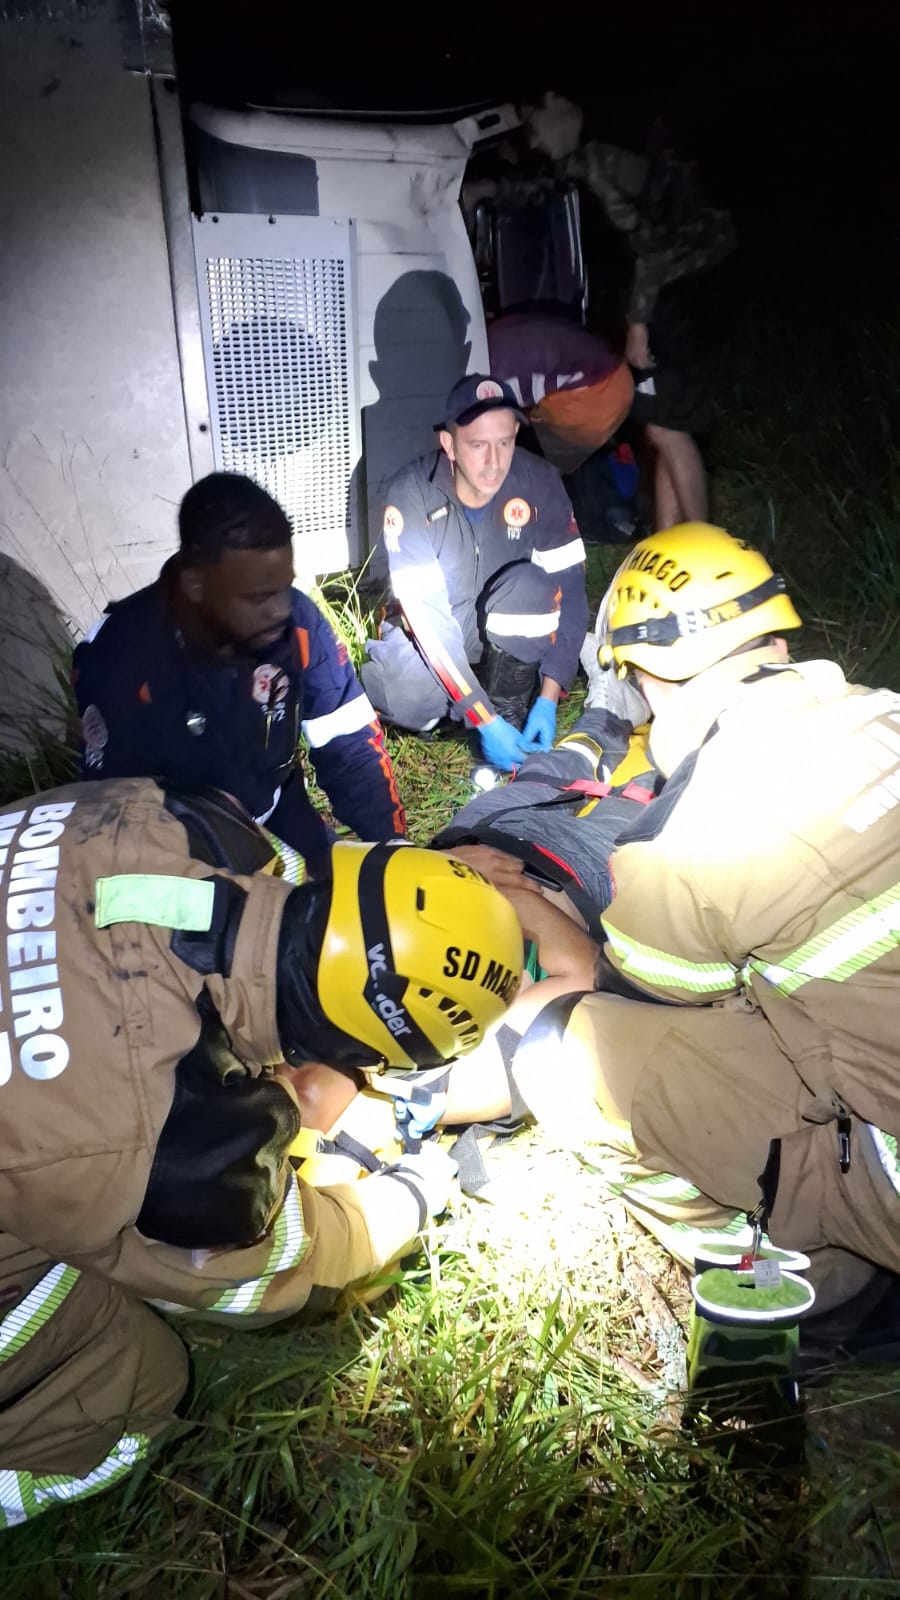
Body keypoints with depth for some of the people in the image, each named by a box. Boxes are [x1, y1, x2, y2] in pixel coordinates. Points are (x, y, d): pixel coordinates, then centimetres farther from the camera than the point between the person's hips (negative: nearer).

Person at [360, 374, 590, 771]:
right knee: (409, 702, -31)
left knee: (529, 585, -31)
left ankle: (509, 711, -13)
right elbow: (426, 615, -29)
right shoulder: (412, 494, -24)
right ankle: (493, 720, 1)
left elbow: (568, 589, -18)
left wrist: (549, 698, -27)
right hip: (434, 630, -1)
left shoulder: (538, 481, -19)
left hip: (514, 633, 1)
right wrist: (484, 721, -35)